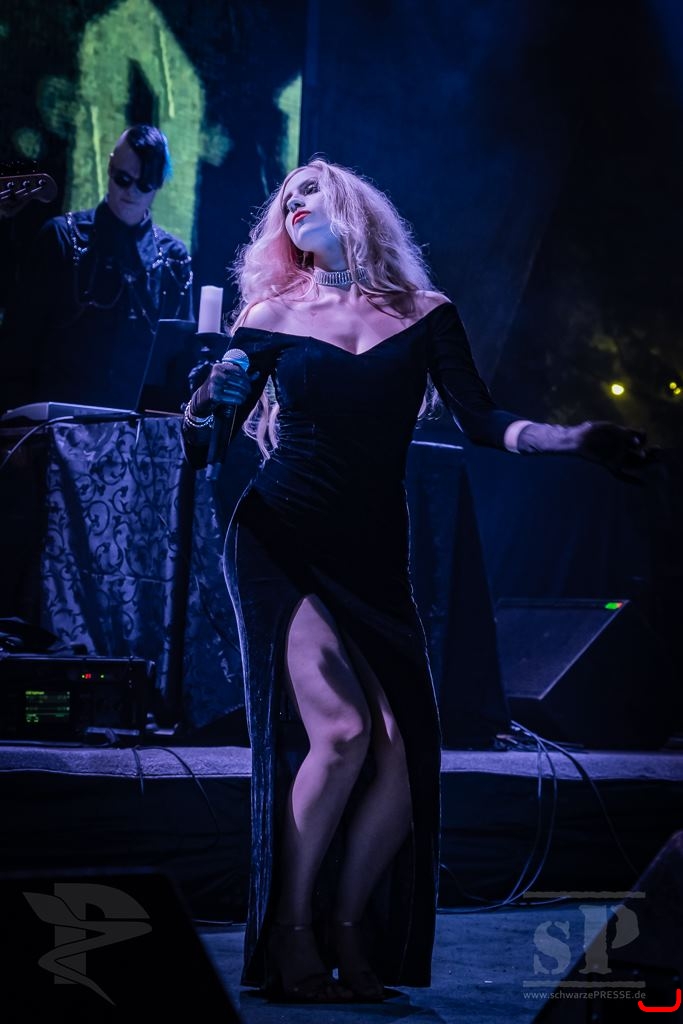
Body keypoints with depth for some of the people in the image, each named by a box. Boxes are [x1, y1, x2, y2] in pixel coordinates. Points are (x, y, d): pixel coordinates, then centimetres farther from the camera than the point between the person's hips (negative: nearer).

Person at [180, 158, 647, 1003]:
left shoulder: (426, 315, 9)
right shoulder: (273, 316, 6)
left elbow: (482, 423, 5)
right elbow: (203, 438, 8)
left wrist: (573, 439, -7)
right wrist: (197, 415, -14)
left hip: (372, 560, 3)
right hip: (280, 544, -2)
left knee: (404, 753, -11)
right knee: (341, 730, -20)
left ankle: (347, 933, 8)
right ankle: (289, 936, -5)